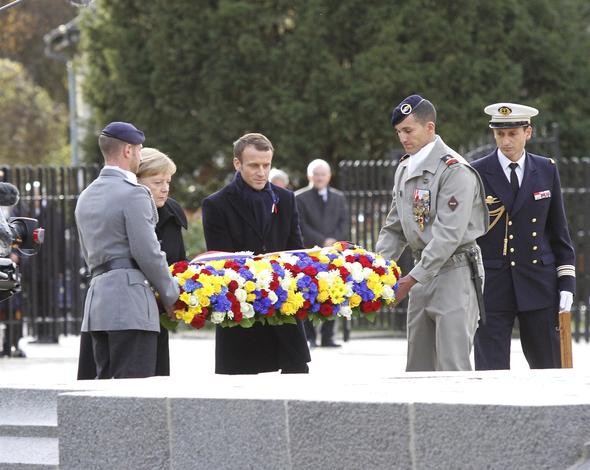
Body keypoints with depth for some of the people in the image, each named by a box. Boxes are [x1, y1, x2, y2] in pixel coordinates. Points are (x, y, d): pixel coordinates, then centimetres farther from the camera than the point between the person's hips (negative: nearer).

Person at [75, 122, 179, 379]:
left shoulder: (86, 196, 18)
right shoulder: (133, 193, -9)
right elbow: (148, 253, -13)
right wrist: (171, 296, 0)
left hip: (97, 298, 8)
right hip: (130, 303, -8)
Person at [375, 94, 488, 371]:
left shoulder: (454, 169, -14)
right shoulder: (405, 169, 12)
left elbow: (449, 234, -21)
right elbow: (394, 229, 17)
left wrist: (414, 278, -23)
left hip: (454, 273, -8)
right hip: (423, 273, 8)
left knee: (452, 367, -13)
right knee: (419, 367, 9)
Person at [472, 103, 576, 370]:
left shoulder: (546, 171, 7)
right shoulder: (476, 174, -1)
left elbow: (558, 230, 11)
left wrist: (566, 282, 4)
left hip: (538, 284, 2)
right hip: (492, 285, -2)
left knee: (550, 367, 6)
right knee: (491, 369, -5)